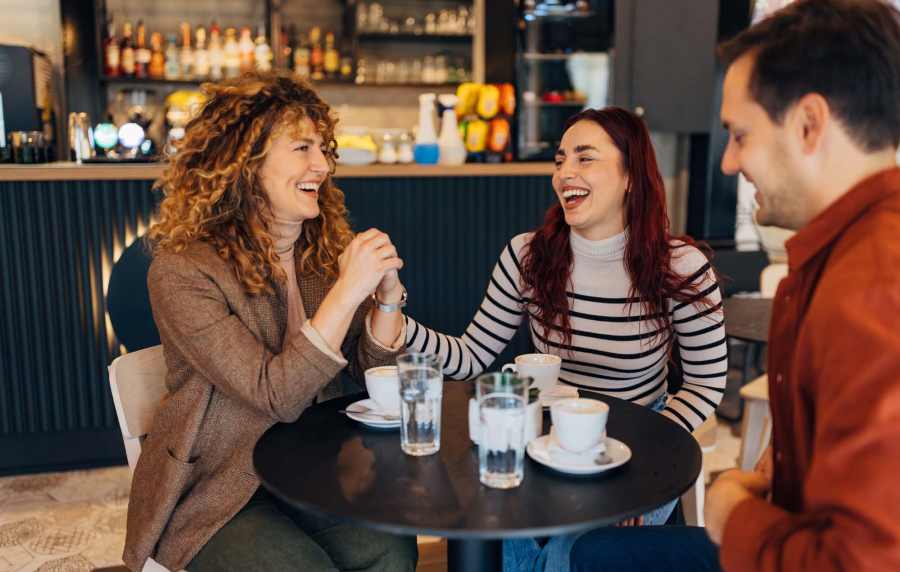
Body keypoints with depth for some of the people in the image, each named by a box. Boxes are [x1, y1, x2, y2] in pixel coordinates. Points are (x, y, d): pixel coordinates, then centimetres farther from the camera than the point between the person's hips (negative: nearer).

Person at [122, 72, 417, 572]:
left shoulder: (324, 248, 2)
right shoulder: (182, 271, -16)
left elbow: (370, 373, 4)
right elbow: (276, 396, -21)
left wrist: (388, 297, -14)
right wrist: (346, 292, -27)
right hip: (213, 487, -4)